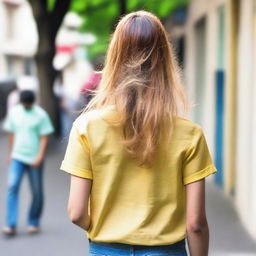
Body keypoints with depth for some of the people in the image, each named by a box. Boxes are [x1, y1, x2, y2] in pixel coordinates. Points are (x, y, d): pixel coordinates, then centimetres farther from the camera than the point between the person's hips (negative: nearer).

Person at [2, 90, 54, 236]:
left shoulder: (41, 115, -6)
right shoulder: (14, 112, 5)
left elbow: (44, 137, -8)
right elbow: (11, 133, 14)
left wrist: (40, 156, -18)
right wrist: (11, 152, 16)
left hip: (34, 159, -2)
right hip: (17, 158, 2)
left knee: (37, 192, 6)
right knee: (12, 187, -12)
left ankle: (34, 223, 22)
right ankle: (11, 225, -13)